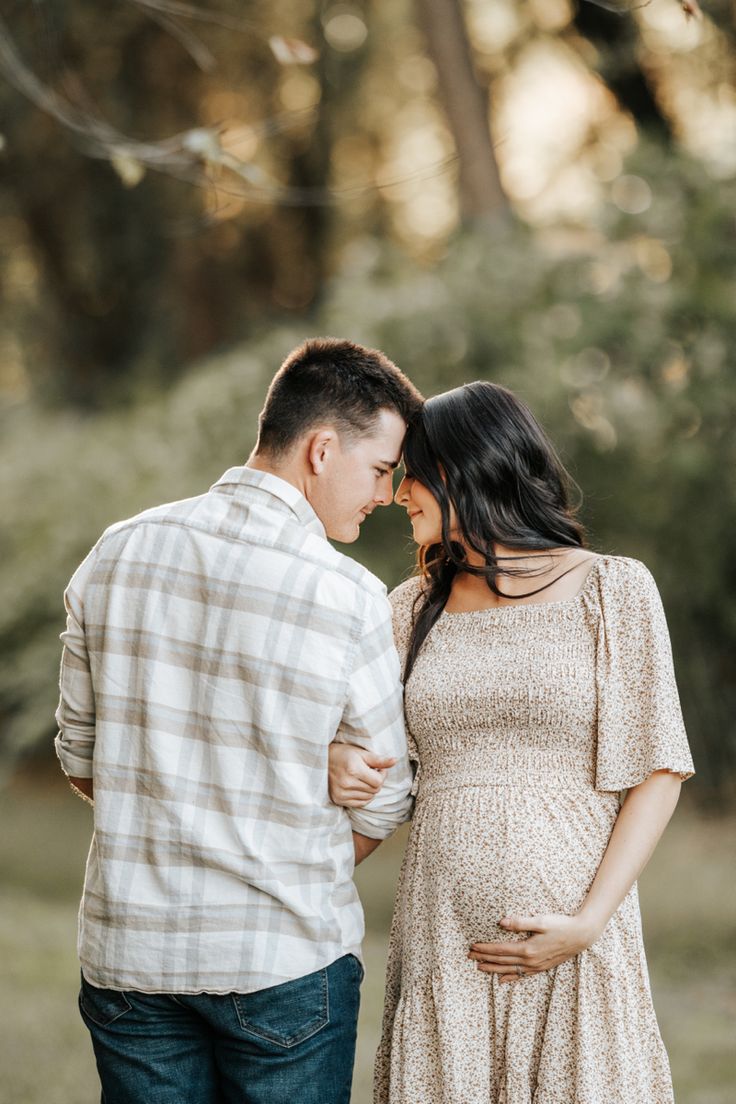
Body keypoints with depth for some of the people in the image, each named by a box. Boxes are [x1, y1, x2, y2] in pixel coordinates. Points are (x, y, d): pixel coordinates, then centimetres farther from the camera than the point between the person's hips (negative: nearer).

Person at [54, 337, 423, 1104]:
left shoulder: (119, 554, -1)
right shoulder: (350, 600, -14)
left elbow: (81, 757, 8)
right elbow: (381, 809, -3)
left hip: (129, 953, 4)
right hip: (286, 957, -4)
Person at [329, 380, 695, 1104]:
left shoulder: (614, 591, 0)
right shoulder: (415, 608, 12)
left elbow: (657, 771, -3)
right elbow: (380, 755, 17)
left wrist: (590, 921, -12)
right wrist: (339, 766, -7)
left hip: (572, 930, -3)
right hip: (440, 934, 3)